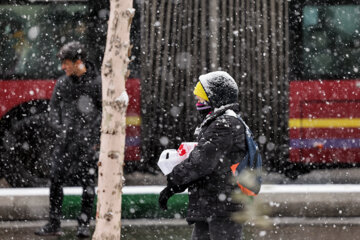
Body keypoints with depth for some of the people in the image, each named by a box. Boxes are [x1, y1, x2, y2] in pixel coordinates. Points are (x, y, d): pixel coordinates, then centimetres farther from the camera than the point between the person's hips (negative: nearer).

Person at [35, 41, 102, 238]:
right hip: (65, 139, 4)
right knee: (56, 180, 0)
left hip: (87, 141, -4)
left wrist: (93, 135, -9)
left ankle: (84, 225, 9)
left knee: (88, 183, 1)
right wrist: (59, 128, 1)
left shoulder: (96, 83, -3)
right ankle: (53, 224, 6)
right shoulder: (62, 83, 9)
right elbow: (54, 106, 17)